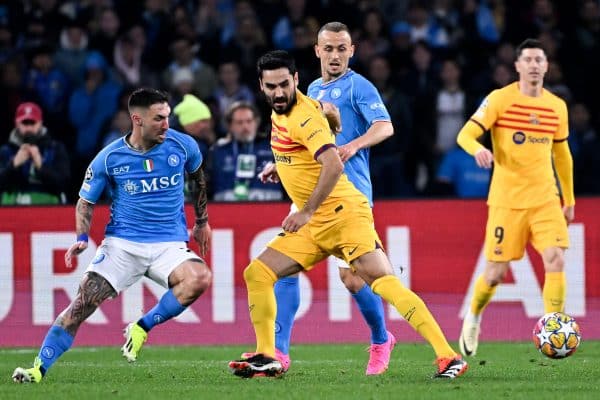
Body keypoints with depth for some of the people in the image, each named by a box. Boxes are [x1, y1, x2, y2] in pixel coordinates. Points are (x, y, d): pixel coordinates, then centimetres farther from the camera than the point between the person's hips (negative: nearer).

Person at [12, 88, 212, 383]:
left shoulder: (183, 146, -4)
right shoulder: (108, 159, -7)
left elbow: (198, 175, 20)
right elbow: (86, 201, 7)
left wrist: (202, 221, 26)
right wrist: (81, 239, -10)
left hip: (169, 245, 1)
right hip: (122, 244, -1)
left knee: (200, 279, -30)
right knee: (83, 302, -16)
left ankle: (142, 328, -10)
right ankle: (39, 368, -8)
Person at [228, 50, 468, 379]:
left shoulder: (303, 115, -17)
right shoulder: (279, 113, 10)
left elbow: (334, 165, -28)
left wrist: (307, 211, -27)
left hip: (343, 213, -9)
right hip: (313, 225, 9)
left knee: (383, 281, -21)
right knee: (257, 274, 4)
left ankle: (448, 357, -26)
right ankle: (266, 358, 12)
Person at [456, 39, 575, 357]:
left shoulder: (557, 106, 8)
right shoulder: (500, 99, -5)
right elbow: (465, 135, -10)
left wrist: (569, 199, 21)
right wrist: (478, 149, -33)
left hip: (545, 199, 3)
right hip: (507, 200, -3)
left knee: (555, 261, -16)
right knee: (496, 273, 0)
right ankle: (473, 318, 30)